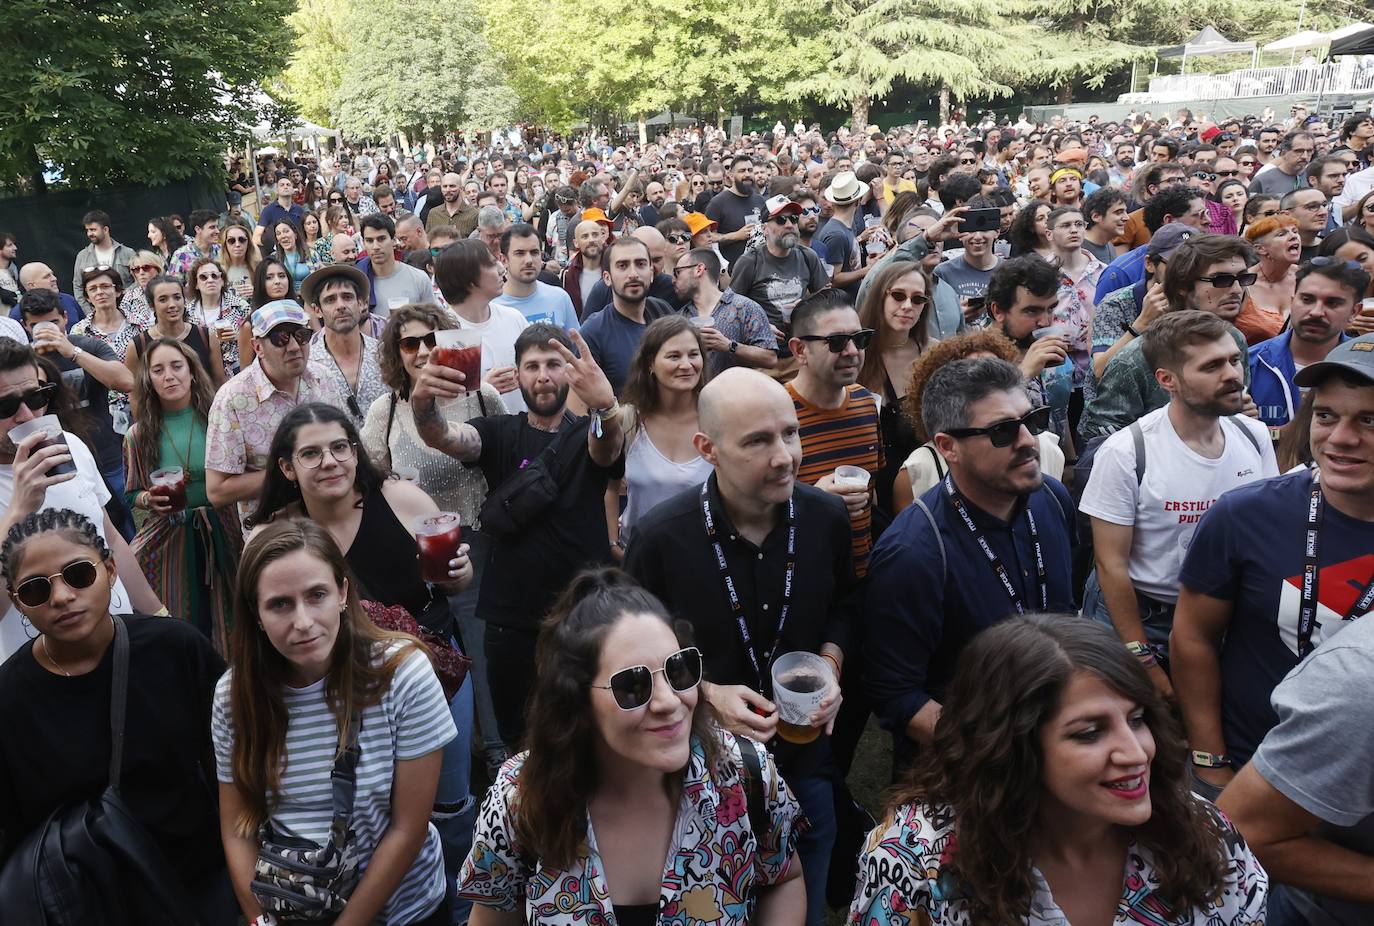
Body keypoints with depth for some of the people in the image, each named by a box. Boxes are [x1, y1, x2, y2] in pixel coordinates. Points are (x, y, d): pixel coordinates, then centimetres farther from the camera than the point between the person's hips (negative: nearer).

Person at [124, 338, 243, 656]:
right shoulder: (138, 435, 3)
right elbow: (132, 495, 11)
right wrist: (149, 500, -8)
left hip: (220, 533, -1)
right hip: (167, 539, 1)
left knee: (224, 624, 6)